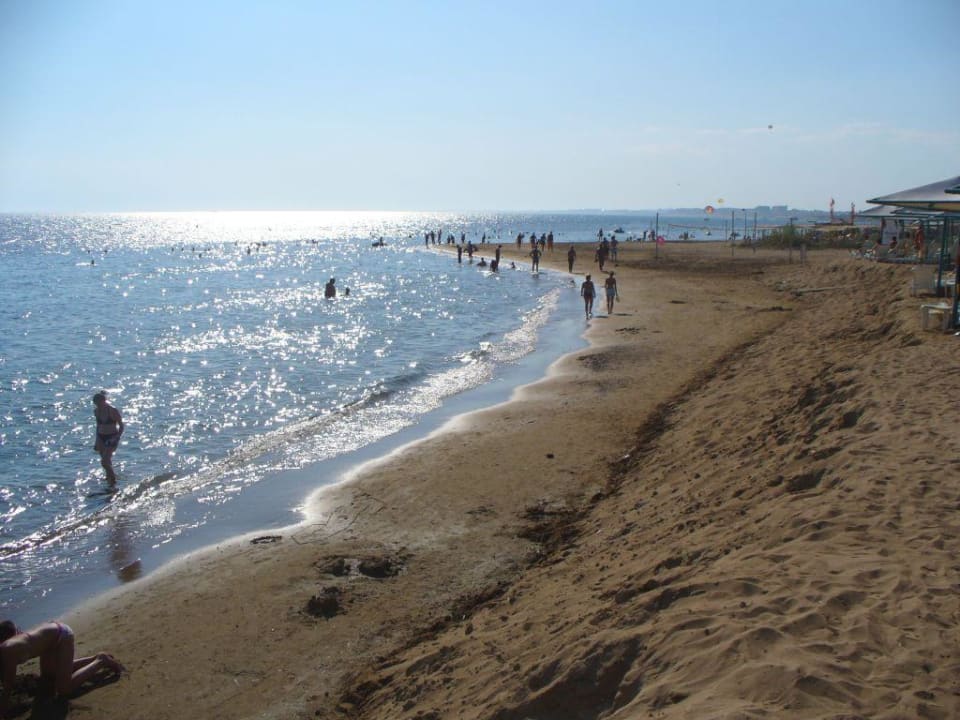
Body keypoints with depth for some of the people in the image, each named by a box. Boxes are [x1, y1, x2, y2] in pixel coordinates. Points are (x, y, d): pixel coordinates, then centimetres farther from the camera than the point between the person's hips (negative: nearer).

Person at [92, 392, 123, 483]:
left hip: (112, 437, -5)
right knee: (107, 460, 7)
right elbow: (98, 425, 15)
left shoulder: (113, 411, -16)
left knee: (104, 462, -13)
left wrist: (116, 438, -19)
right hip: (101, 437, 5)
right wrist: (97, 441, 15)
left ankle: (113, 478, 8)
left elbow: (121, 426, -8)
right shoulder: (96, 411, 1)